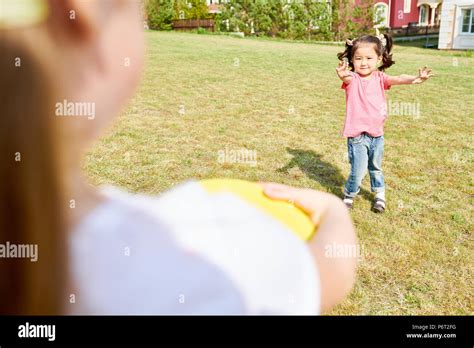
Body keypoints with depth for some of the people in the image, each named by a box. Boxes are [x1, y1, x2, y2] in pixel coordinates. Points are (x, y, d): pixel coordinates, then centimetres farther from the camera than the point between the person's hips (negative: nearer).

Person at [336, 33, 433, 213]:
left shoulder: (379, 78, 1)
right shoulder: (352, 79, -9)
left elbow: (398, 79, -18)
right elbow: (347, 78, -34)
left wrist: (415, 78, -39)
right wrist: (343, 75, -60)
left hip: (377, 134, 4)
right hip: (357, 135, -4)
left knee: (376, 168, 21)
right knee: (358, 171, -6)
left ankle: (379, 194, 43)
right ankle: (349, 196, 20)